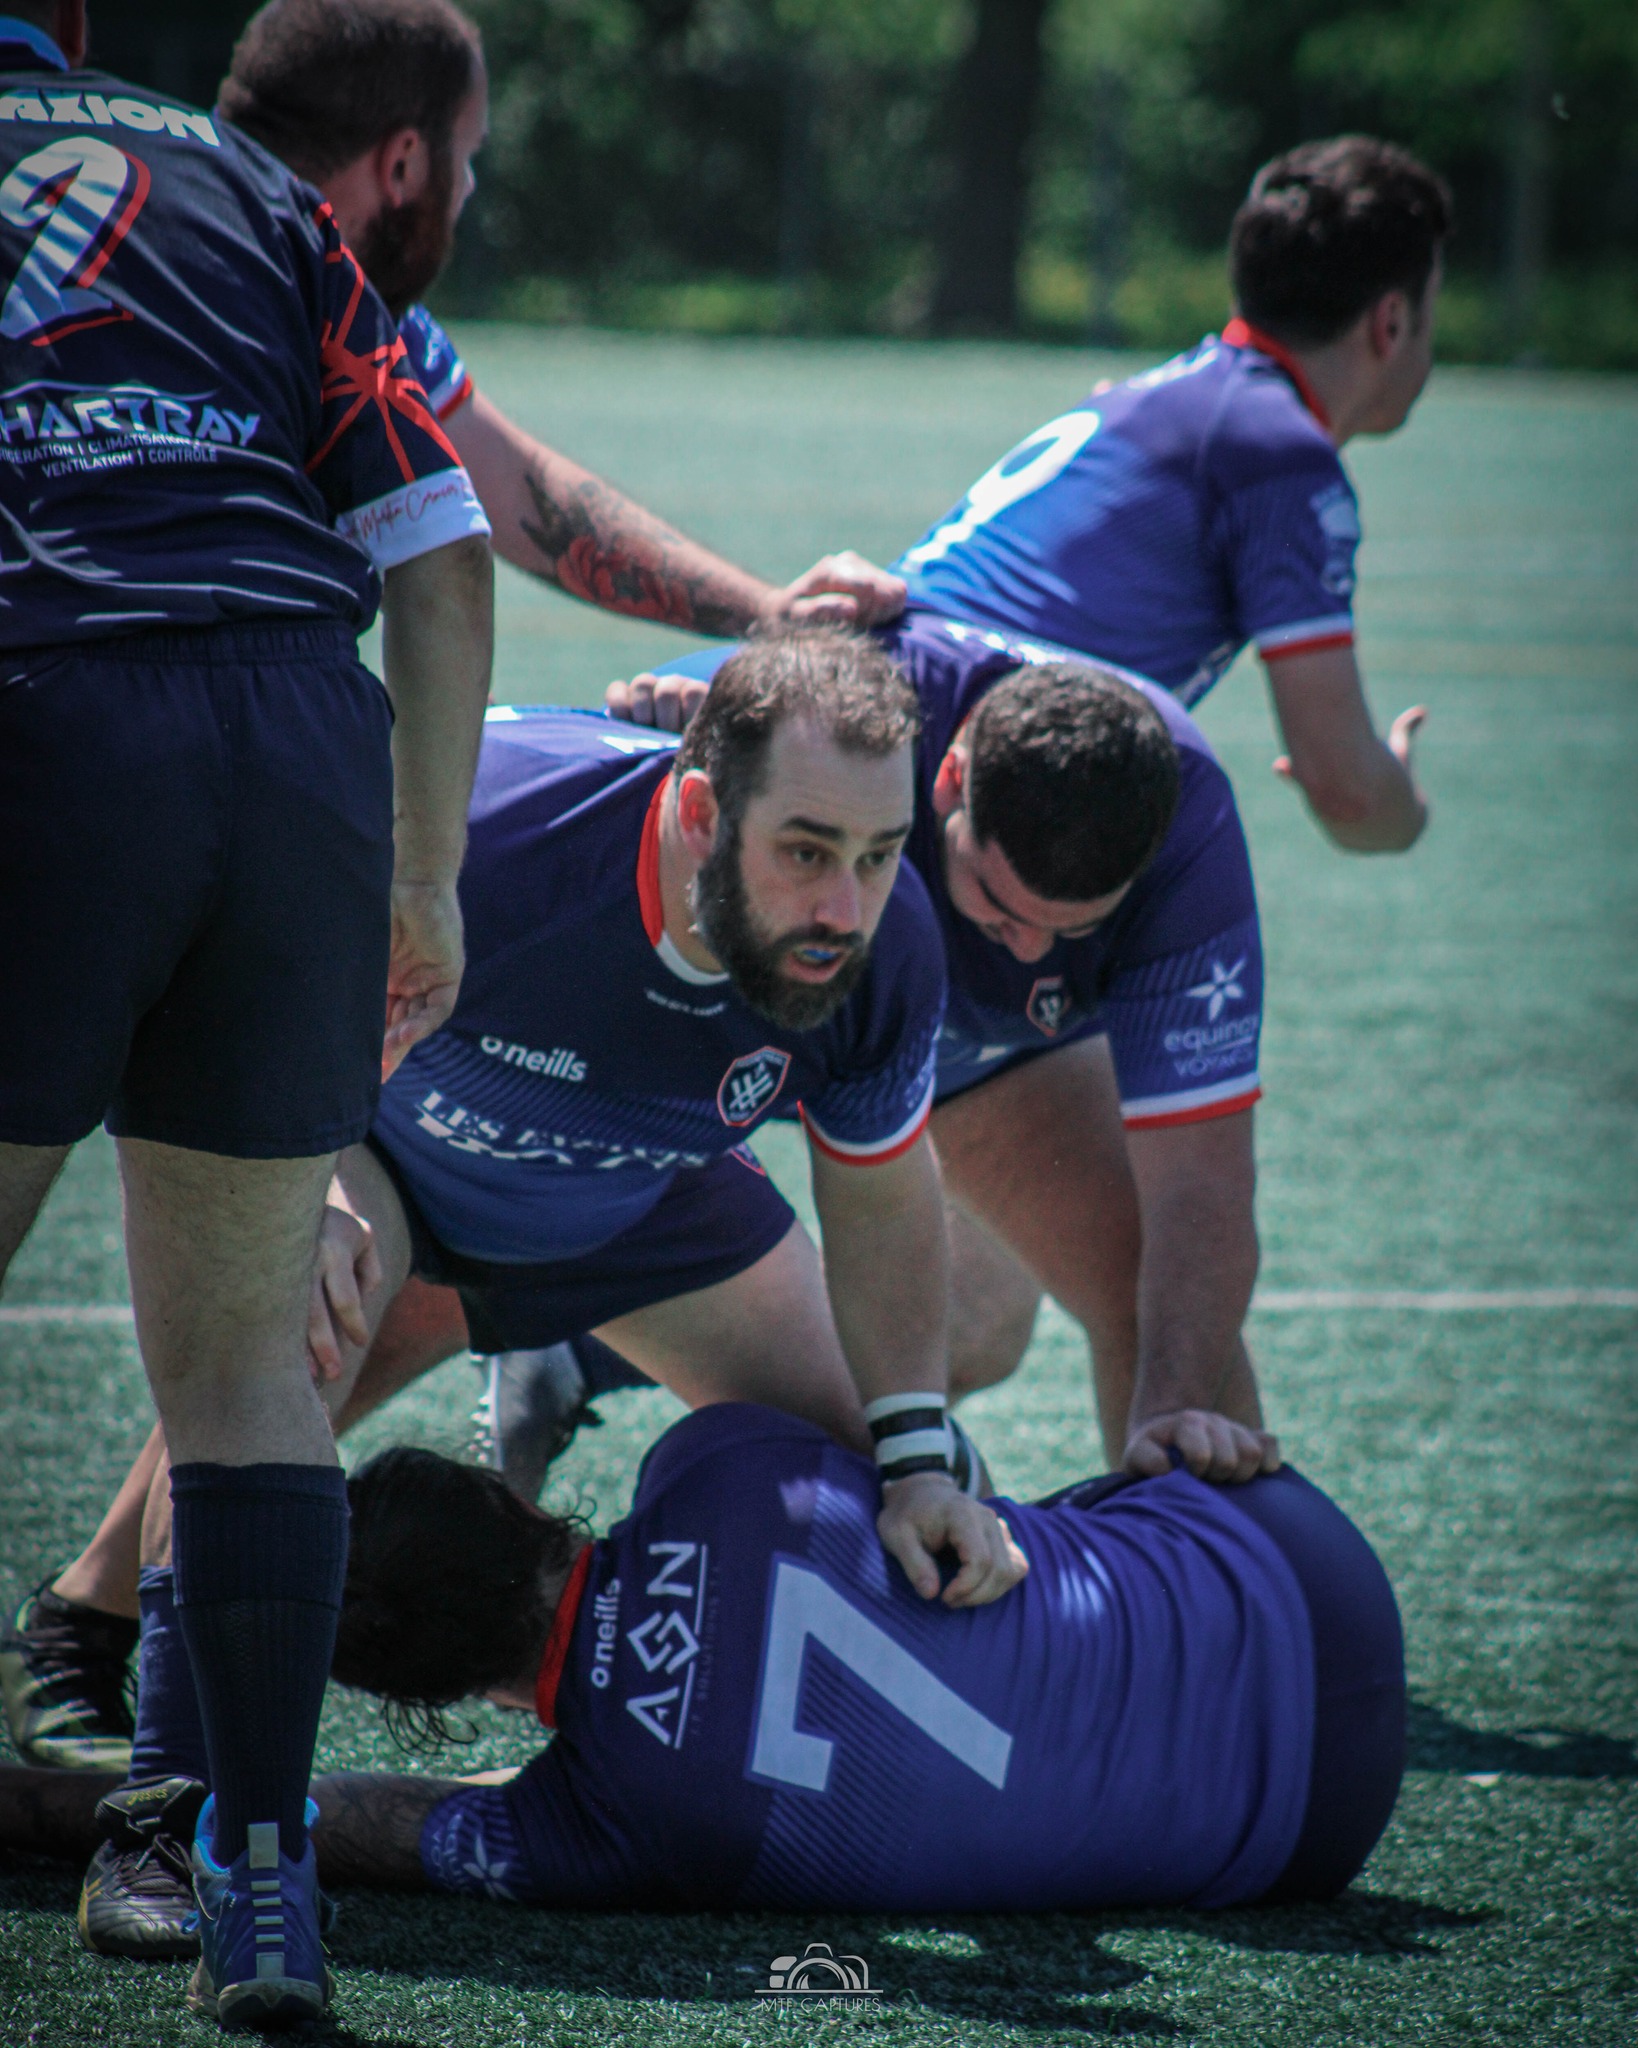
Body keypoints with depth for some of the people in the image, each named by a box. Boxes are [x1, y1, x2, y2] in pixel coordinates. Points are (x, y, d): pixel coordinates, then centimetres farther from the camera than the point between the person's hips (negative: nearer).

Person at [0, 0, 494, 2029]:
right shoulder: (247, 186, 21)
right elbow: (441, 559, 14)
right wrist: (428, 885, 20)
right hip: (307, 756, 3)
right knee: (240, 1350, 13)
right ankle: (261, 1881, 10)